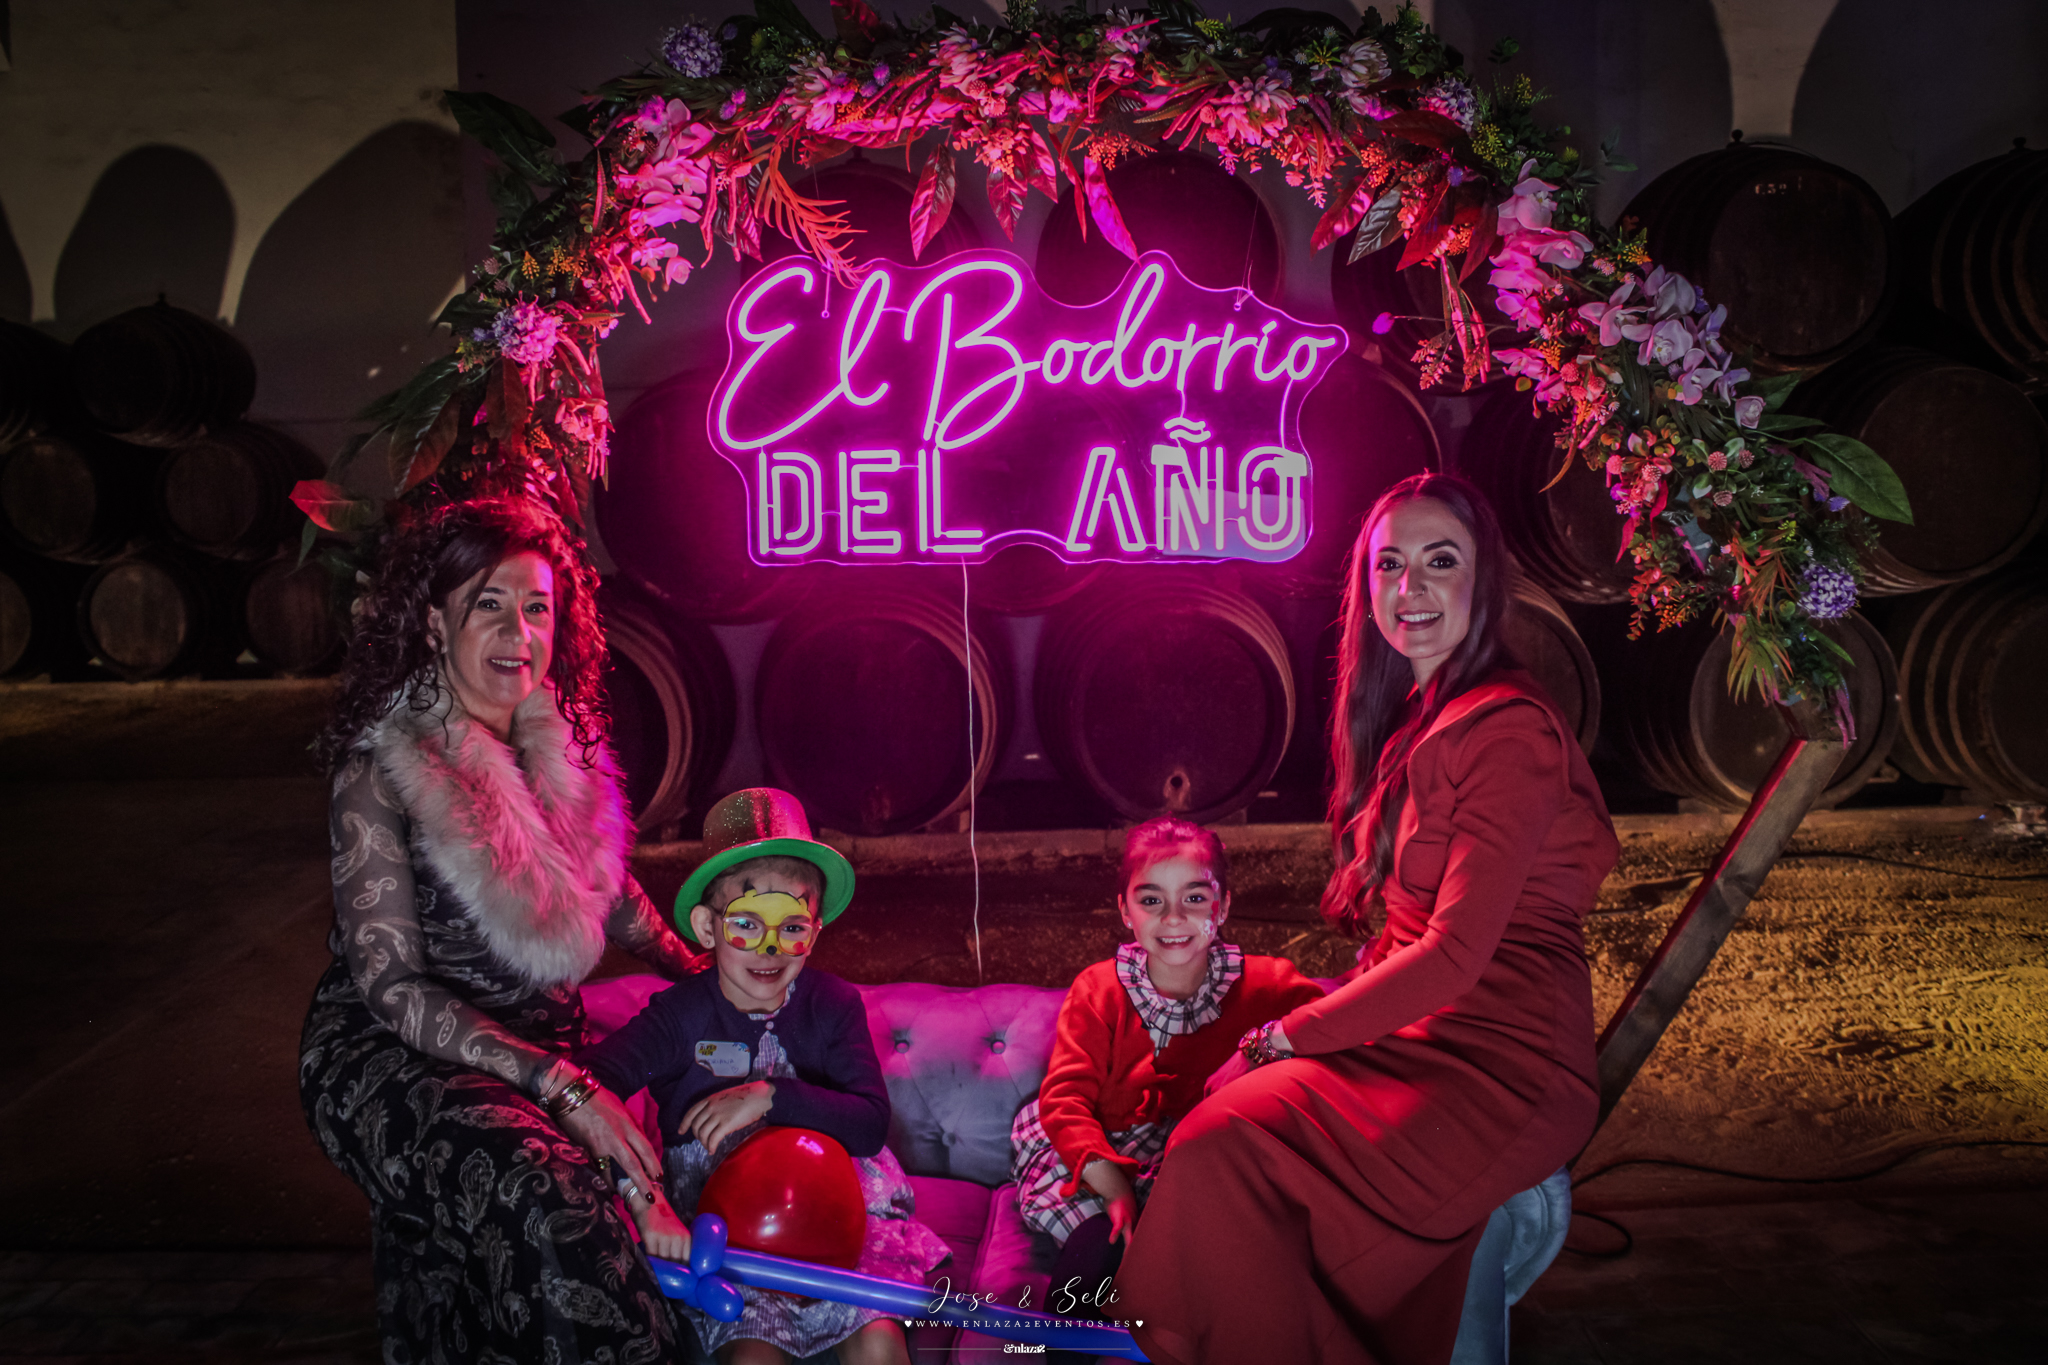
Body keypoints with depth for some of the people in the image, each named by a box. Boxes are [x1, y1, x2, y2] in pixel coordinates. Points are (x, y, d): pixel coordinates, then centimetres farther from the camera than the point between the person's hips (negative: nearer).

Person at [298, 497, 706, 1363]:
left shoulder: (558, 747, 4)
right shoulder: (382, 771, -14)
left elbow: (605, 886, 21)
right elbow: (391, 986, -18)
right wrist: (559, 1087, -26)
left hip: (538, 1039, 6)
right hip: (392, 1054, -6)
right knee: (545, 1200, -32)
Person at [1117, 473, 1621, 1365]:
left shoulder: (1505, 728, -15)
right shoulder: (1413, 719, 14)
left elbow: (1457, 953, -19)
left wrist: (1295, 1034, -12)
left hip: (1501, 1064, -8)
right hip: (1414, 1035, 8)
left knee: (1221, 1149, -24)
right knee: (1214, 1114, -13)